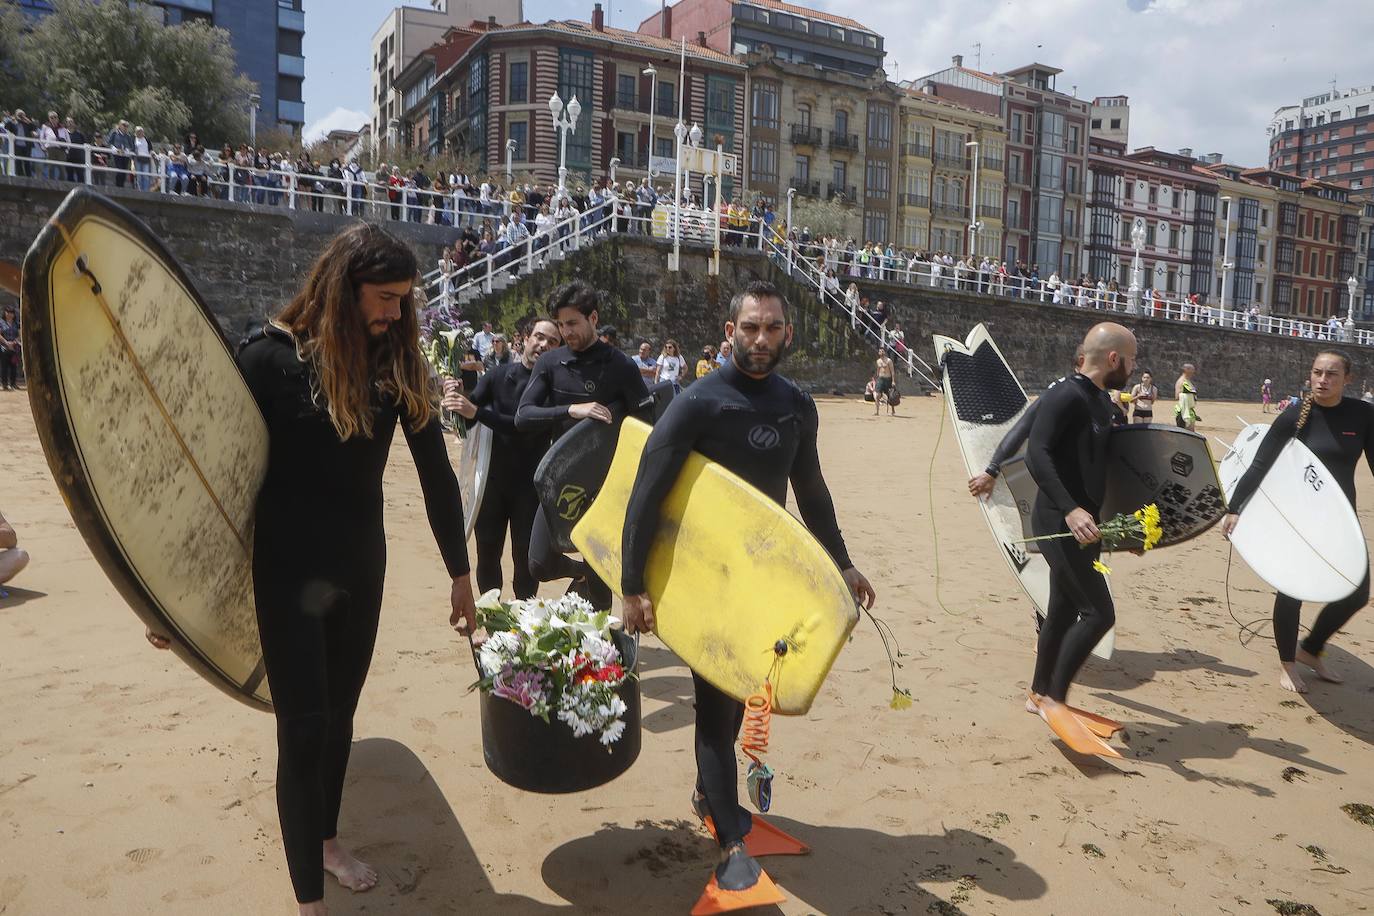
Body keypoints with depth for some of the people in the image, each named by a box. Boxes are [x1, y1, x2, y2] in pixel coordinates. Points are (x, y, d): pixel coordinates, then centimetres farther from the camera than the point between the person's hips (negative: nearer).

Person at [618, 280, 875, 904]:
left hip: (768, 572, 5)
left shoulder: (798, 407, 3)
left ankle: (709, 792, 39)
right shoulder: (698, 404, -15)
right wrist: (632, 588, -20)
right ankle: (732, 844, 10)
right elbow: (645, 498, -17)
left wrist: (841, 564, 12)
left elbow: (811, 493, 13)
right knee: (717, 698, 0)